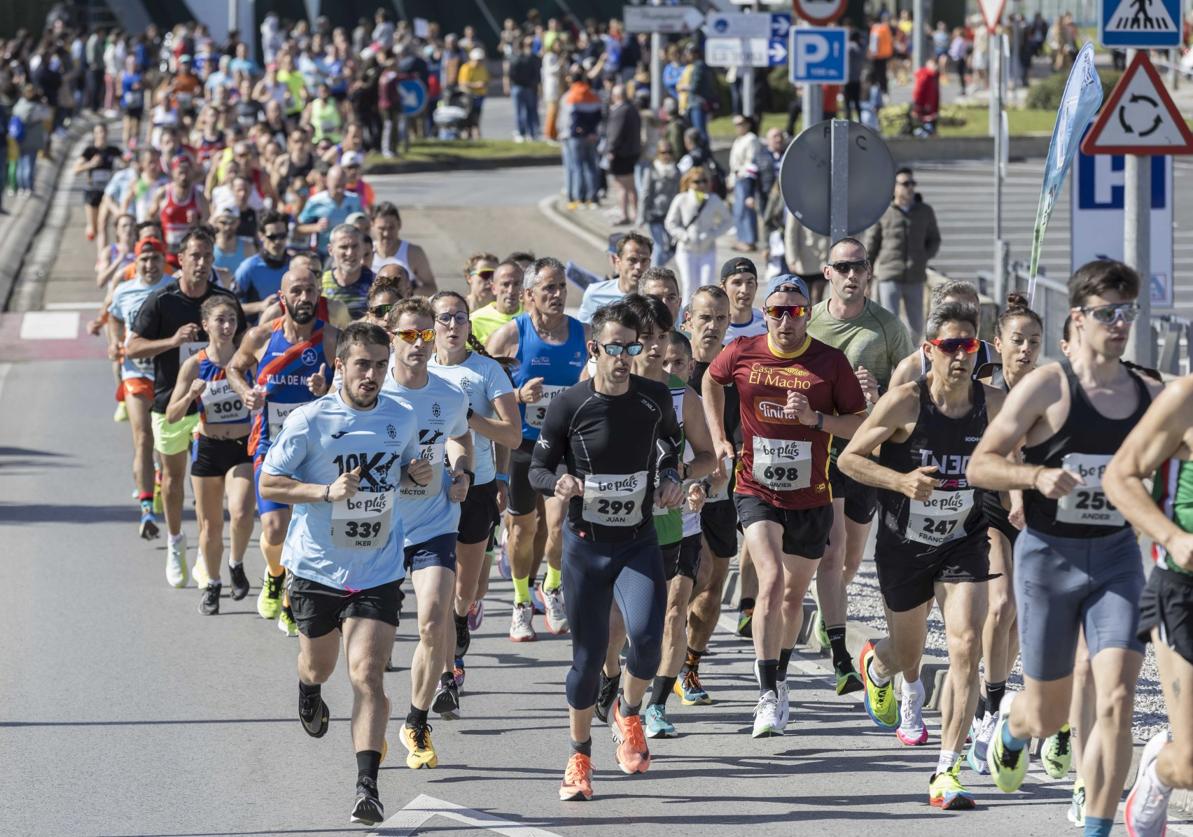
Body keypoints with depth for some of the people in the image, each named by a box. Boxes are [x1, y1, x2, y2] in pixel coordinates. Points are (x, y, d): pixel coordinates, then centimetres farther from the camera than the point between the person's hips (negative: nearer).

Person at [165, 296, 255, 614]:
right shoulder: (194, 365, -5)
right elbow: (171, 415, -5)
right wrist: (191, 395, -22)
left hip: (243, 447, -1)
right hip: (208, 448, 1)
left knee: (241, 513, -21)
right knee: (210, 523, 9)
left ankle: (236, 564, 8)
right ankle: (210, 584, 28)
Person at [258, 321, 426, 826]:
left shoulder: (401, 419, 0)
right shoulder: (311, 420, -11)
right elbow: (269, 483, -8)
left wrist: (417, 474, -4)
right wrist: (327, 491, -21)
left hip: (378, 572, 0)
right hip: (318, 569, 0)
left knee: (368, 675, -13)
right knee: (319, 664, 20)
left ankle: (367, 786, -15)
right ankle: (309, 692, 59)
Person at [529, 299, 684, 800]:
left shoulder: (655, 398, -3)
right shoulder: (569, 406, -10)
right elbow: (539, 468, -3)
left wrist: (670, 477, -3)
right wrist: (557, 484, -25)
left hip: (639, 542, 1)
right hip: (585, 543, -1)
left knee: (646, 635, -22)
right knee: (589, 655, 3)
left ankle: (628, 713, 9)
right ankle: (579, 758, 24)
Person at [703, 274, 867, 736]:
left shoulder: (830, 361, -5)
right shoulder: (742, 354, -3)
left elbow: (859, 423, -2)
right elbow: (711, 381, 20)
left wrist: (815, 418, -18)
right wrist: (718, 438, 11)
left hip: (810, 498, 2)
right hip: (757, 491, -2)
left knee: (793, 594, 15)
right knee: (771, 579, -21)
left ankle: (777, 674, 41)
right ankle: (768, 696, -20)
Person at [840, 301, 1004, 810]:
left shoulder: (992, 405, -8)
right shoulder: (905, 403, -17)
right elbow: (848, 458, -11)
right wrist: (901, 480, -26)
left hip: (963, 543, 1)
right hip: (904, 544, -1)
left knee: (966, 648, -17)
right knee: (907, 656, 15)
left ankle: (946, 774, -13)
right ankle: (875, 664, 56)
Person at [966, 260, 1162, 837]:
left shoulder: (1148, 396, 5)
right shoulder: (1046, 388, -8)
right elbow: (979, 466, -8)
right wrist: (1037, 476, -25)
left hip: (1117, 557, 3)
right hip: (1049, 556, -3)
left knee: (1116, 702, -14)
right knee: (1047, 715, 9)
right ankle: (1012, 723, 47)